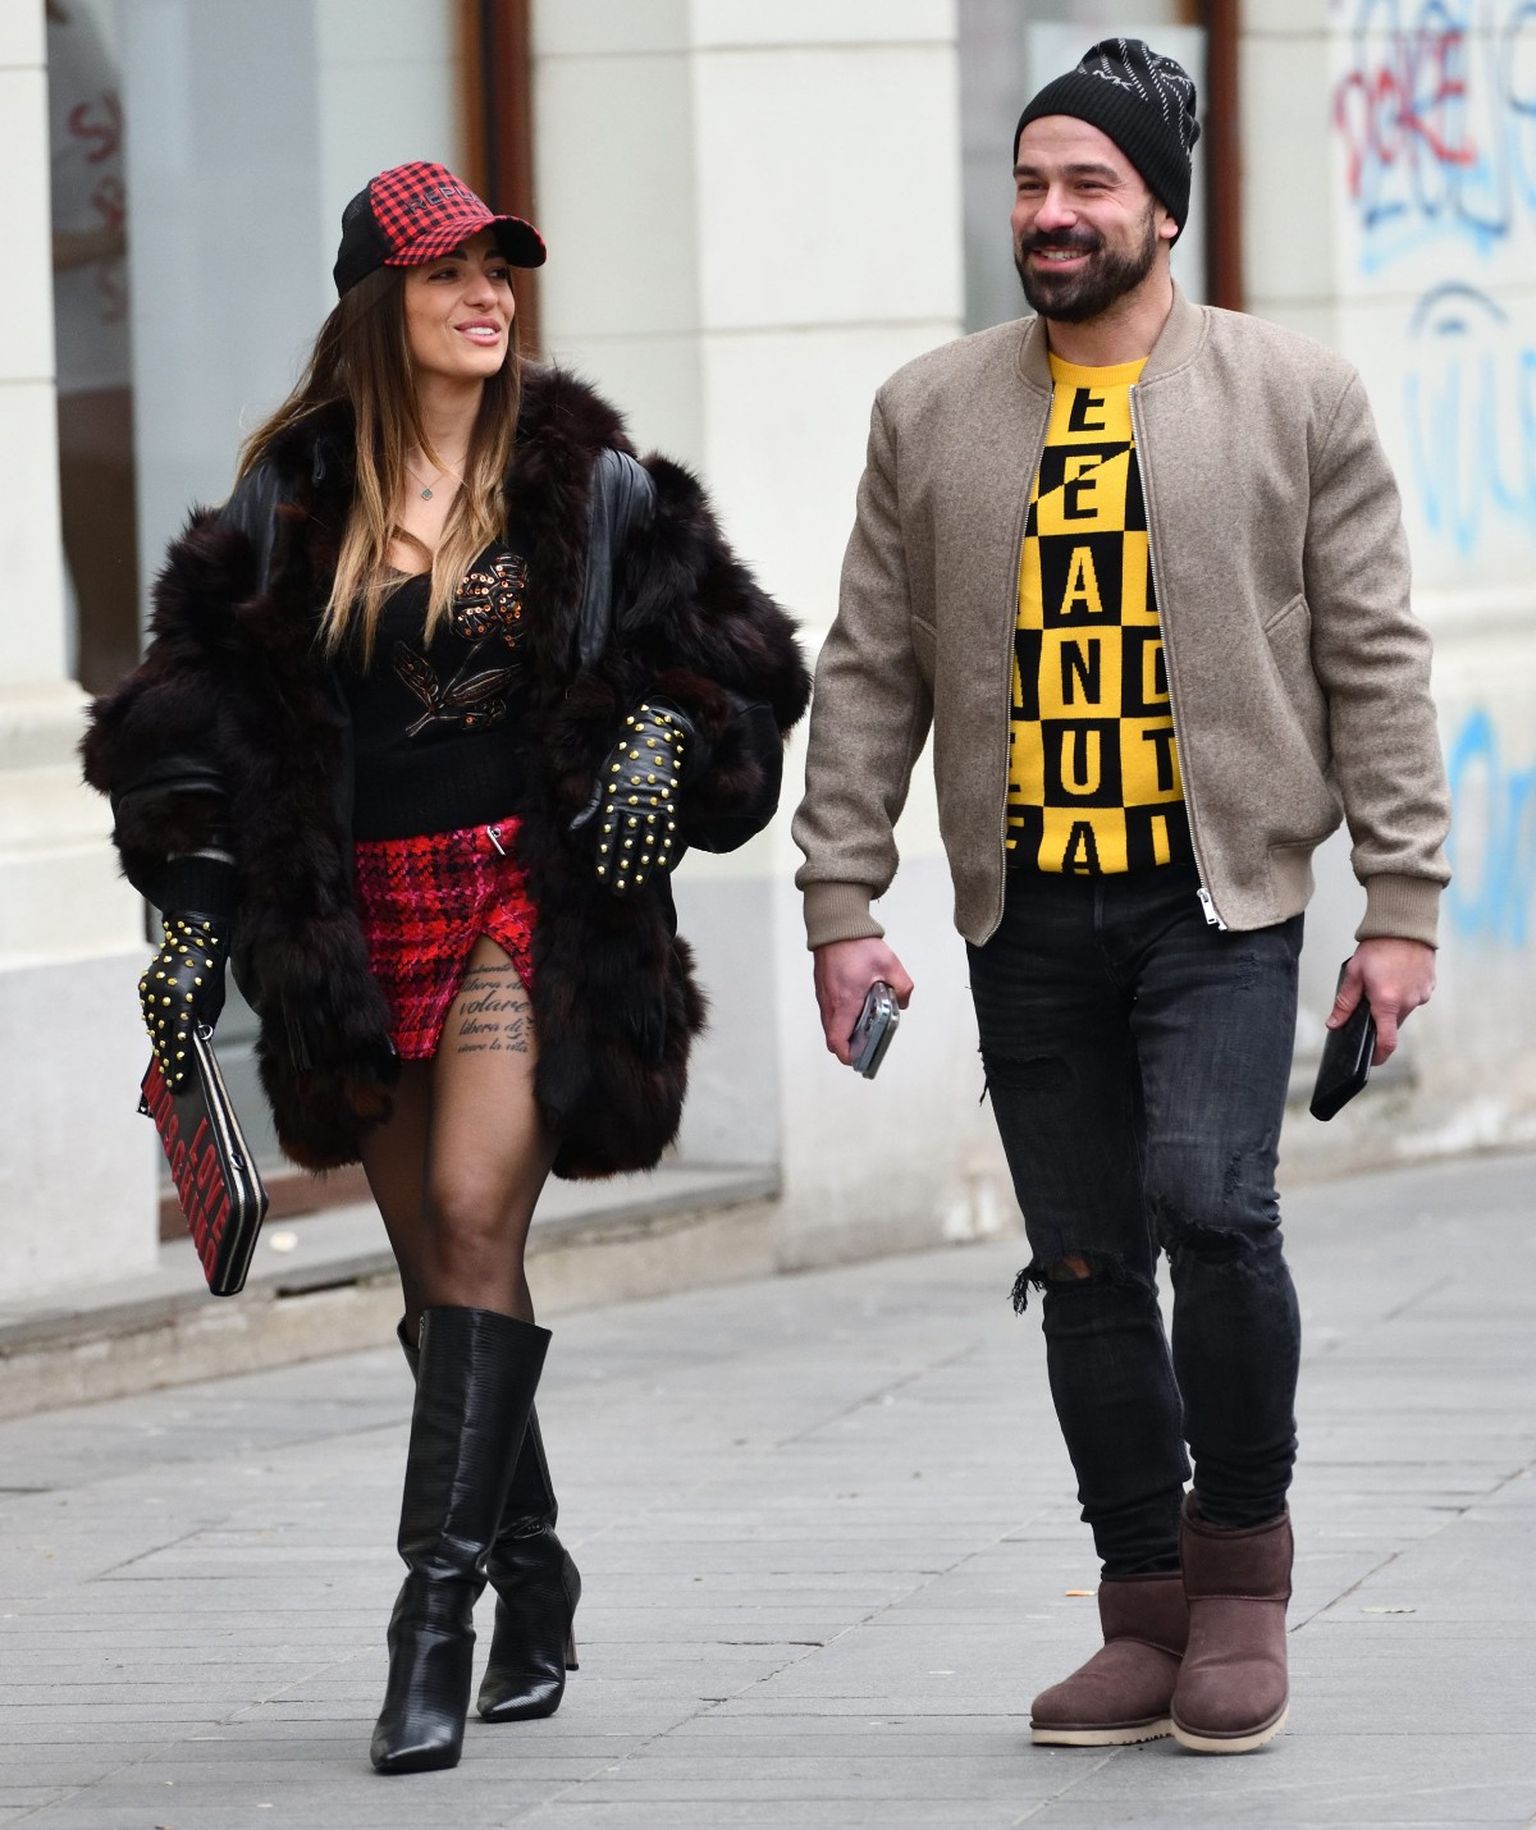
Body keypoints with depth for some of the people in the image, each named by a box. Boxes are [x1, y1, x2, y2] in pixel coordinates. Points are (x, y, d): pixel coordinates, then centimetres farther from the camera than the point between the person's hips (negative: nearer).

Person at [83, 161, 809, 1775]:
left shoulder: (589, 487, 3)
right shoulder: (292, 503, 7)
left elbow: (741, 661, 11)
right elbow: (195, 704, 9)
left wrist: (665, 736, -8)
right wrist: (192, 910, 2)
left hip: (536, 899, -3)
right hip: (364, 915, 3)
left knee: (475, 1218, -18)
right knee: (436, 1270, 6)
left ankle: (438, 1609, -20)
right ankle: (533, 1583, 21)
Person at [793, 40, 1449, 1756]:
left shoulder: (1293, 395, 2)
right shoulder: (932, 413, 9)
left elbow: (1374, 662, 2)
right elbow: (870, 675, 10)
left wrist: (1401, 904, -3)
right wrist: (840, 906, 4)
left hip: (1219, 902, -3)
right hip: (1029, 914, 3)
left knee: (1209, 1201, -19)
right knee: (1086, 1267, 4)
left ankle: (1242, 1554, 0)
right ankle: (1148, 1614, 14)